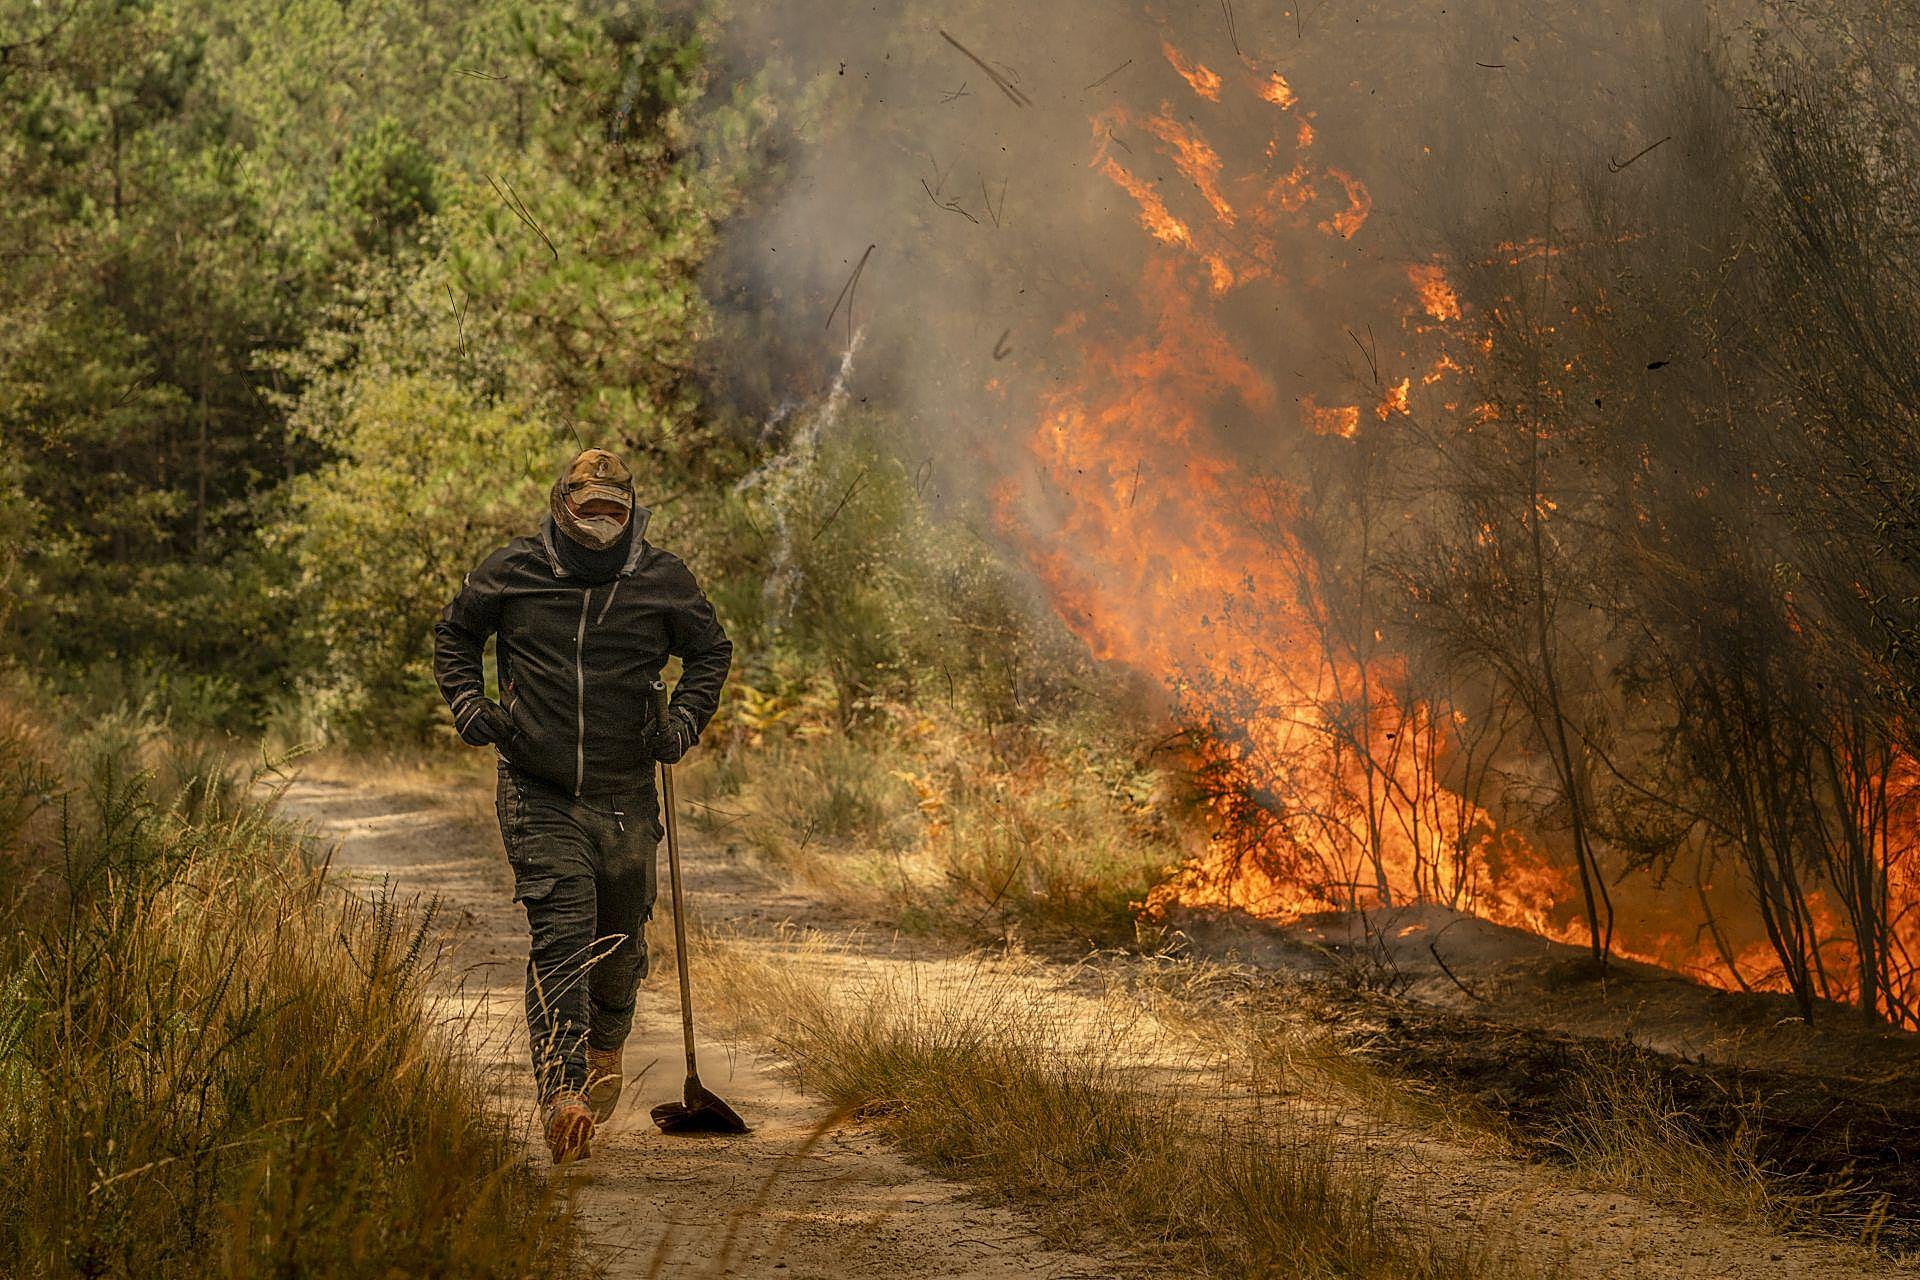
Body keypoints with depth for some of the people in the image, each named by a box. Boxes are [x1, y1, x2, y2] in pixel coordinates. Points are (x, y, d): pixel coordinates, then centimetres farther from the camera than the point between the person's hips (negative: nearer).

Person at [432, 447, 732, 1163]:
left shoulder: (663, 582, 1)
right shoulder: (511, 572, -1)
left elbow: (712, 650, 18)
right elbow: (454, 635, 17)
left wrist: (684, 722, 4)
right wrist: (470, 708, 3)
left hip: (626, 798, 2)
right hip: (539, 794, -2)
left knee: (620, 941, 15)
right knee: (561, 935, -18)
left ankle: (606, 1046, 47)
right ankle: (561, 1094, -25)